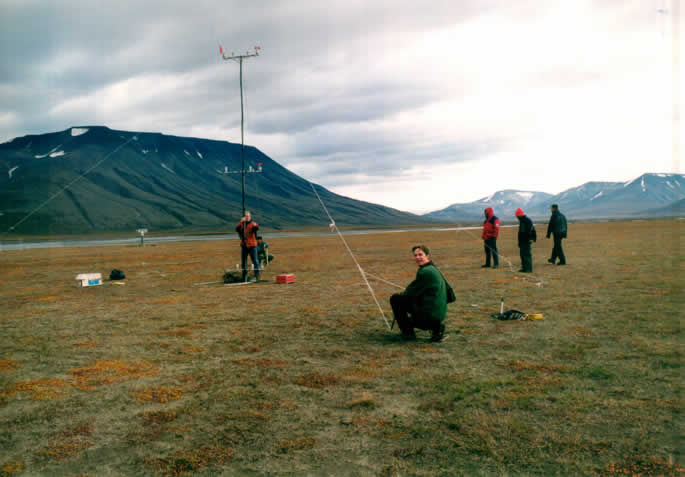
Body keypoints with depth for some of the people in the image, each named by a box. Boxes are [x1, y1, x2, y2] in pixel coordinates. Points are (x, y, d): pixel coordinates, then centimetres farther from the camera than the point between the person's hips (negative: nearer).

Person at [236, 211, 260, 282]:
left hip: (252, 245, -2)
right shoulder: (241, 224, 7)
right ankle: (244, 279, 13)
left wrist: (256, 226, -46)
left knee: (255, 261, -12)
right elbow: (237, 229, -13)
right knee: (243, 262, 6)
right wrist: (241, 222, -27)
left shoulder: (253, 224, 1)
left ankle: (257, 274, -4)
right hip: (244, 246, 3)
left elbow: (257, 228, -22)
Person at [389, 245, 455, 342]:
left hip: (429, 315, -9)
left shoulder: (425, 272, -15)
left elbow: (411, 293, -7)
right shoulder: (434, 269, 13)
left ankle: (407, 332, 6)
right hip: (441, 314, 9)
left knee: (395, 299, 2)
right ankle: (436, 326, 13)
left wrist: (402, 294, 14)